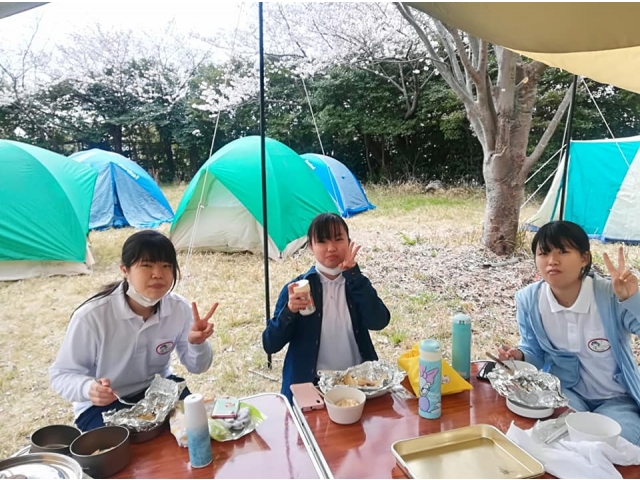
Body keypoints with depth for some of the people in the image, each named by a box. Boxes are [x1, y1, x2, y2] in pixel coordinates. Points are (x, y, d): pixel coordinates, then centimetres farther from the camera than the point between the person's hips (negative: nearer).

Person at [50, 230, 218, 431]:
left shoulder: (179, 309, -15)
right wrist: (88, 388, -38)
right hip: (103, 405, -3)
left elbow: (196, 367, -3)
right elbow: (61, 375, -15)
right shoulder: (91, 316, -27)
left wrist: (197, 344, -27)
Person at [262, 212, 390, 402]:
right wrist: (289, 311, -24)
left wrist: (353, 274, -19)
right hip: (311, 385, -2)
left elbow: (379, 322, -15)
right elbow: (270, 345, -7)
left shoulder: (356, 283, 3)